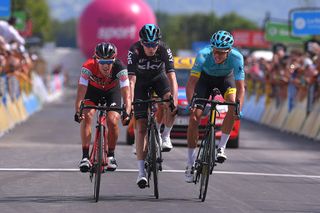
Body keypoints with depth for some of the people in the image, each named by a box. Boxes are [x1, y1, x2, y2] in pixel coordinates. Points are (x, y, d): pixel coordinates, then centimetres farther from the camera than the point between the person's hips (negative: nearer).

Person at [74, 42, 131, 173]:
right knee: (86, 116, -22)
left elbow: (126, 93, -39)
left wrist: (127, 113, -54)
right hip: (93, 89, 0)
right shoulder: (88, 67, -36)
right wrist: (77, 111, -53)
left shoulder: (119, 68, -35)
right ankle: (85, 156, -17)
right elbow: (81, 91, -39)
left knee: (112, 121, -18)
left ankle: (111, 155, 4)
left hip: (112, 91, 0)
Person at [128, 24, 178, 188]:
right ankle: (141, 171, -9)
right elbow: (131, 80, -36)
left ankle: (166, 136, -5)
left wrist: (174, 99, -48)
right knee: (141, 127, -9)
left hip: (159, 78, 1)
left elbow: (172, 77, -35)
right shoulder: (134, 51, -31)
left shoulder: (164, 50, -29)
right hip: (141, 81, -1)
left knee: (171, 104, -32)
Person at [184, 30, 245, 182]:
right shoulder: (203, 55, -36)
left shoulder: (236, 58, -35)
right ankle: (190, 163, -1)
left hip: (226, 79, 1)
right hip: (205, 78, -1)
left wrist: (238, 108, -50)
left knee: (233, 104, -29)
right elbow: (191, 83, -37)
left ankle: (221, 147, -14)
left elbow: (240, 87, -35)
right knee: (194, 117, -12)